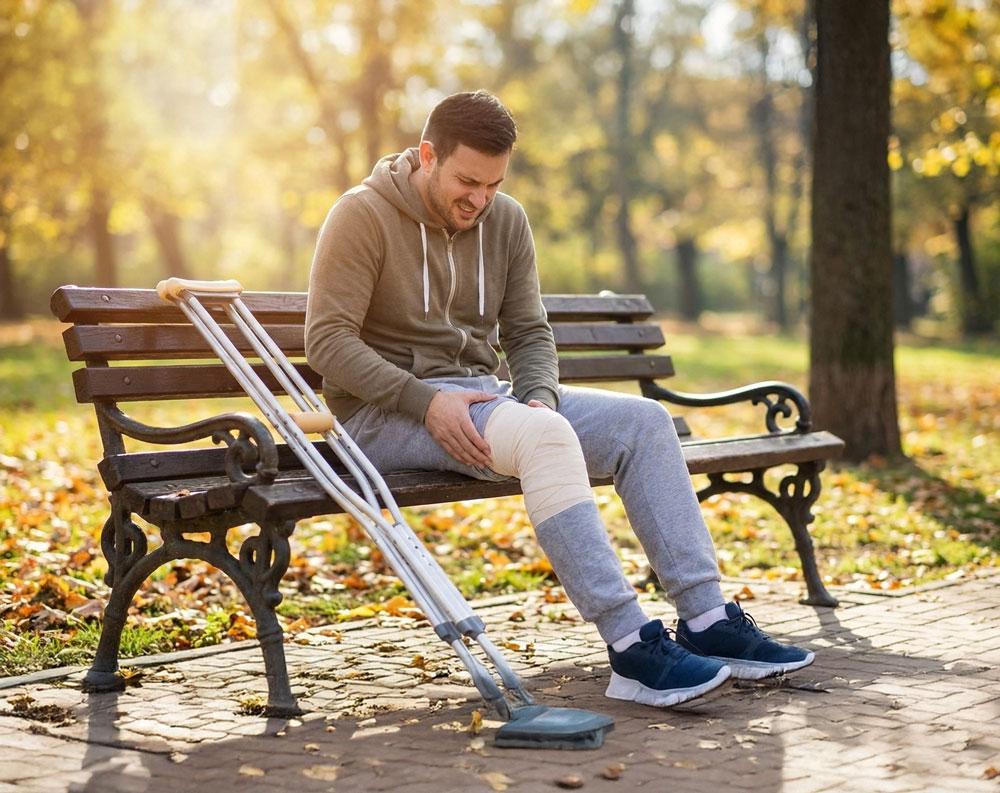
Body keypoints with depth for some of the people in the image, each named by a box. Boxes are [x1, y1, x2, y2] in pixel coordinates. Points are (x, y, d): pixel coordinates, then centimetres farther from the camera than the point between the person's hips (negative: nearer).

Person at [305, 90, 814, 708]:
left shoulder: (506, 220, 9)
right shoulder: (364, 215, -9)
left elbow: (529, 332, 12)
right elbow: (329, 340, -15)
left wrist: (539, 396, -11)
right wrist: (425, 401, -25)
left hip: (480, 394, 7)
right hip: (388, 412, -7)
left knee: (643, 419, -11)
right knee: (547, 437, -34)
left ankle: (707, 622, -12)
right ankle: (632, 647, -34)